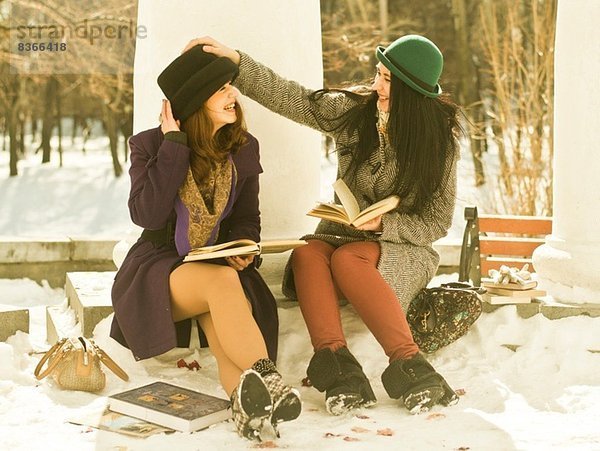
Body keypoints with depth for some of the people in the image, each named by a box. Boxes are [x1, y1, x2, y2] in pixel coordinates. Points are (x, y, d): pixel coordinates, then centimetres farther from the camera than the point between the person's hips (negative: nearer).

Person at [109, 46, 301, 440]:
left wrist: (242, 250, -10)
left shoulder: (243, 148, 7)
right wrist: (174, 145, -18)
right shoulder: (150, 144, -4)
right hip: (158, 270, -2)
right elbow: (147, 215, -19)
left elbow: (246, 219, 14)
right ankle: (266, 378, -48)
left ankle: (247, 401, -57)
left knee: (221, 309, -35)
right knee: (222, 282, -36)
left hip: (218, 265, 3)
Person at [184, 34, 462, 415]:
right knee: (308, 254, -30)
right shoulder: (352, 110, 0)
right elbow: (287, 97, 1)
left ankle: (407, 365, -38)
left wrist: (383, 223, -19)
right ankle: (335, 362, -45)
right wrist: (235, 60, -7)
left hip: (403, 247, -3)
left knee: (348, 259, -35)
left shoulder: (439, 141, -8)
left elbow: (438, 222, -4)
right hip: (342, 234, 4)